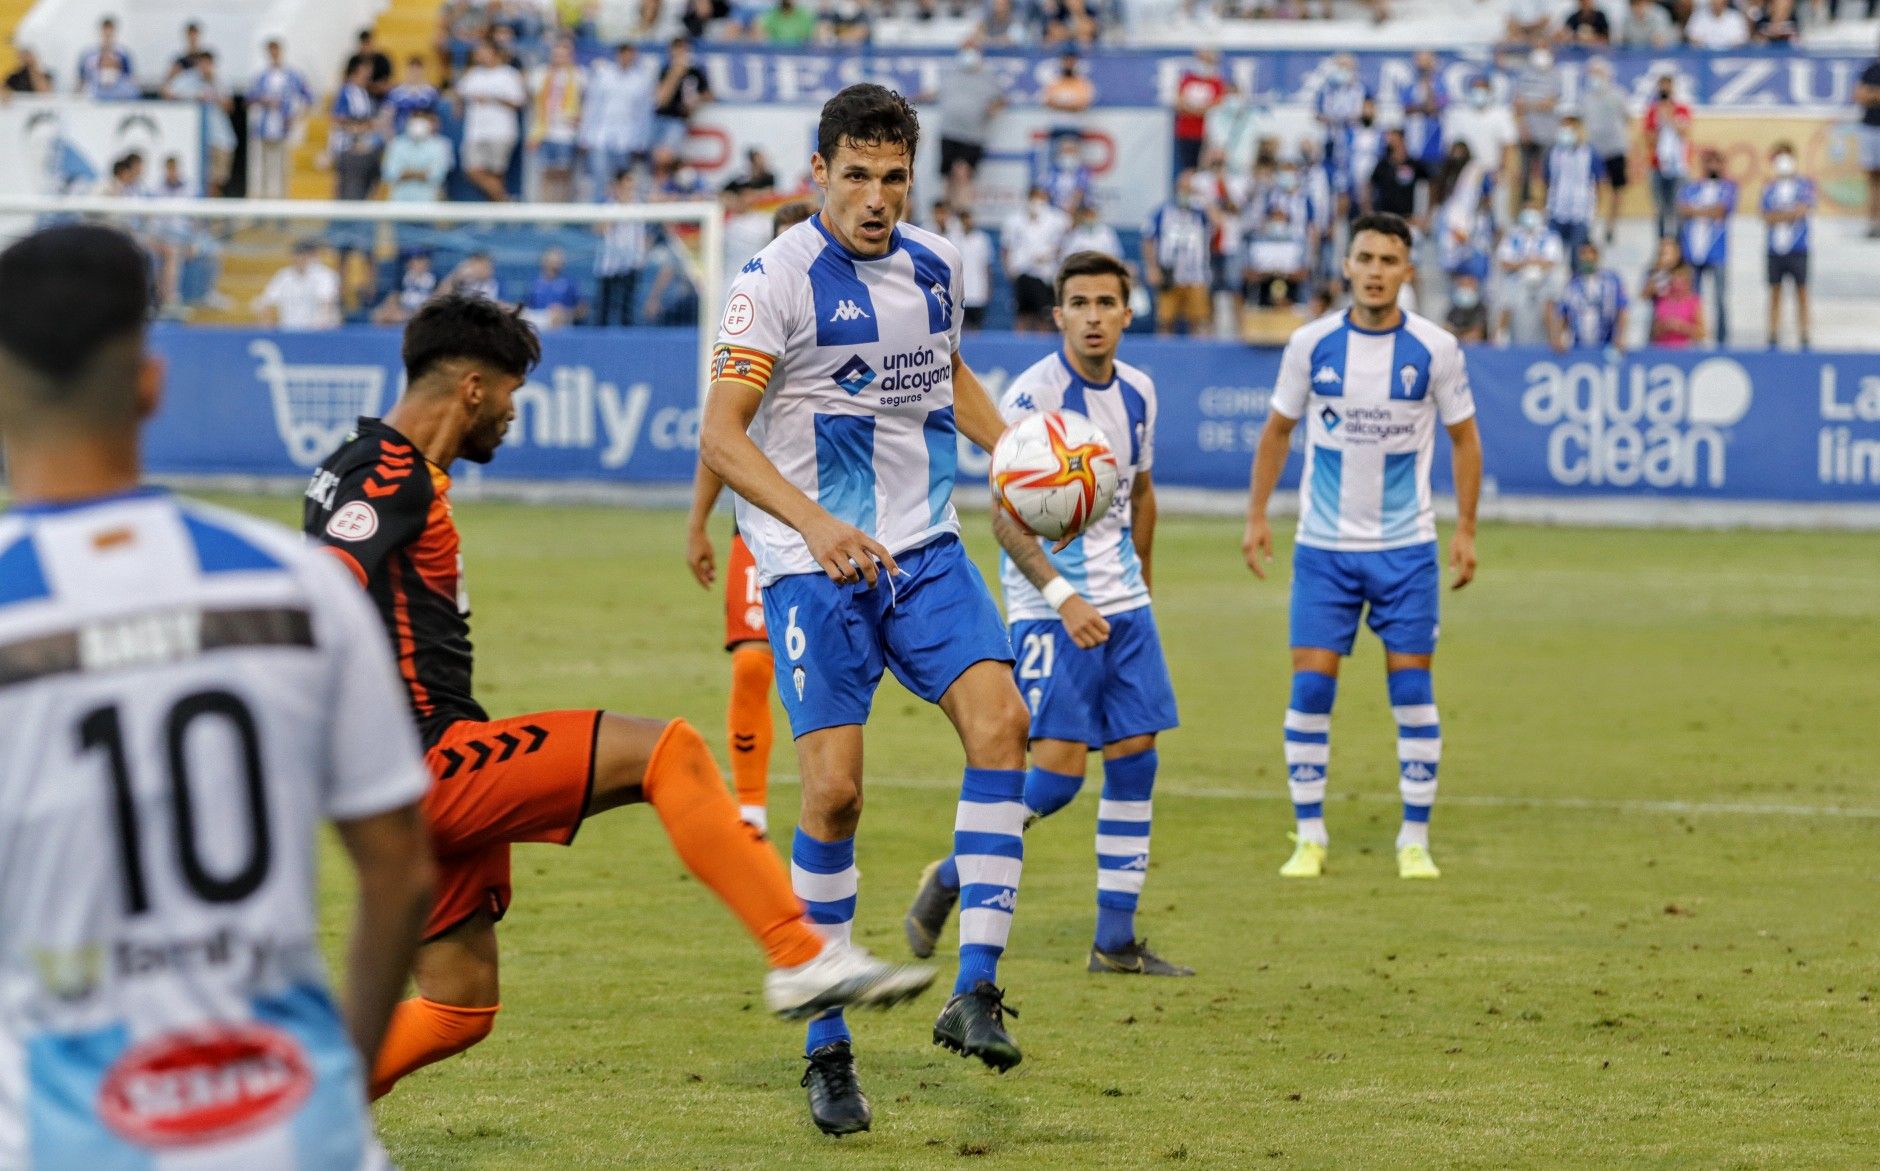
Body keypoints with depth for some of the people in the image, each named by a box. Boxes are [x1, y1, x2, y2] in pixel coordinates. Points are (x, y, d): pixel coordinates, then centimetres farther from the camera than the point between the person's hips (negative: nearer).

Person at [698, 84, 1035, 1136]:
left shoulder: (934, 266, 7)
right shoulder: (780, 279, -11)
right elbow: (721, 434, -17)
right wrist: (814, 523, -31)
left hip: (926, 550, 5)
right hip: (813, 567, -5)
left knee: (1000, 718, -17)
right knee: (834, 790, -9)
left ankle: (976, 989, -15)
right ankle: (828, 1047, 4)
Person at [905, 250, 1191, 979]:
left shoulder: (1137, 394, 7)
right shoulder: (1032, 396, -14)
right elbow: (1005, 517, -18)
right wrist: (1063, 597, -28)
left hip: (1122, 605, 7)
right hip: (1050, 610, -7)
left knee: (1135, 759, 2)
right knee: (1059, 772, -12)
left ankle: (1116, 941, 8)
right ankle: (950, 878, 10)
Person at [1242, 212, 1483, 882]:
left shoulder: (1435, 349, -5)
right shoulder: (1311, 344, -3)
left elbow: (1462, 437, 6)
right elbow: (1278, 430, 10)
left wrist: (1465, 529, 2)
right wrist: (1257, 516, 6)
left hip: (1407, 548, -1)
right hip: (1322, 546, 1)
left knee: (1411, 687, -2)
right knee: (1310, 683, -4)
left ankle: (1415, 840, 6)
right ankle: (1309, 837, 6)